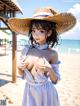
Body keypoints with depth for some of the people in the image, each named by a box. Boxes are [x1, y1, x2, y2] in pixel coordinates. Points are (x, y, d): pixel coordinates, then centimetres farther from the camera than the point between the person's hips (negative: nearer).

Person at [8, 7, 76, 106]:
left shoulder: (52, 54, -14)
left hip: (46, 92, -2)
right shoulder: (26, 50, -7)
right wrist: (19, 68, -15)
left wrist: (50, 70, -23)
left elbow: (55, 81, -6)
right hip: (29, 91, 2)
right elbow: (22, 75, 5)